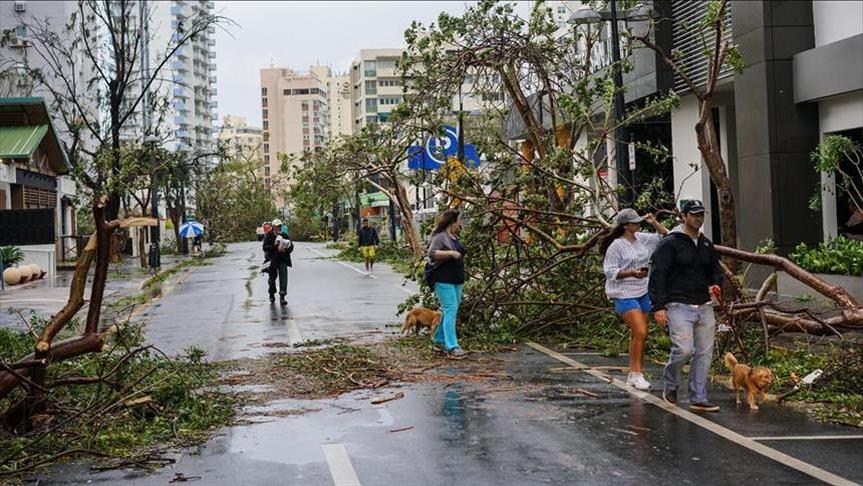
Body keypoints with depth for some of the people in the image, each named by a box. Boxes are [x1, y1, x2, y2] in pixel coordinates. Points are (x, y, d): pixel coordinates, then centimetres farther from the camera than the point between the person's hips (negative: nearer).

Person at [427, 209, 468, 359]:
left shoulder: (455, 237, 16)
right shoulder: (440, 237, -11)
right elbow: (432, 253, -23)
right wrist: (450, 253, -27)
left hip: (456, 280, 9)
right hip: (444, 280, -9)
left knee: (449, 312, 12)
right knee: (451, 311, -14)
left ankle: (439, 341, 24)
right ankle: (452, 348, -16)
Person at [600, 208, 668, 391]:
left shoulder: (642, 239, 8)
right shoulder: (616, 246, -12)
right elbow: (610, 271, -13)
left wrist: (654, 223, 3)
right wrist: (631, 273, -24)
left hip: (642, 293, 8)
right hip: (624, 294, -8)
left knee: (639, 335, 10)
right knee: (640, 332, -17)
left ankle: (633, 375, 20)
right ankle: (637, 373, -8)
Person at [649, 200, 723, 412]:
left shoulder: (706, 245, 16)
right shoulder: (670, 243, -6)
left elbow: (715, 269, 28)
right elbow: (657, 275, -10)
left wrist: (716, 284, 4)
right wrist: (659, 307, -17)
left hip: (704, 307, 7)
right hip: (679, 306, -7)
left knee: (704, 353, 5)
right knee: (684, 349, -16)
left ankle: (699, 399, 13)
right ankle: (670, 385, 12)